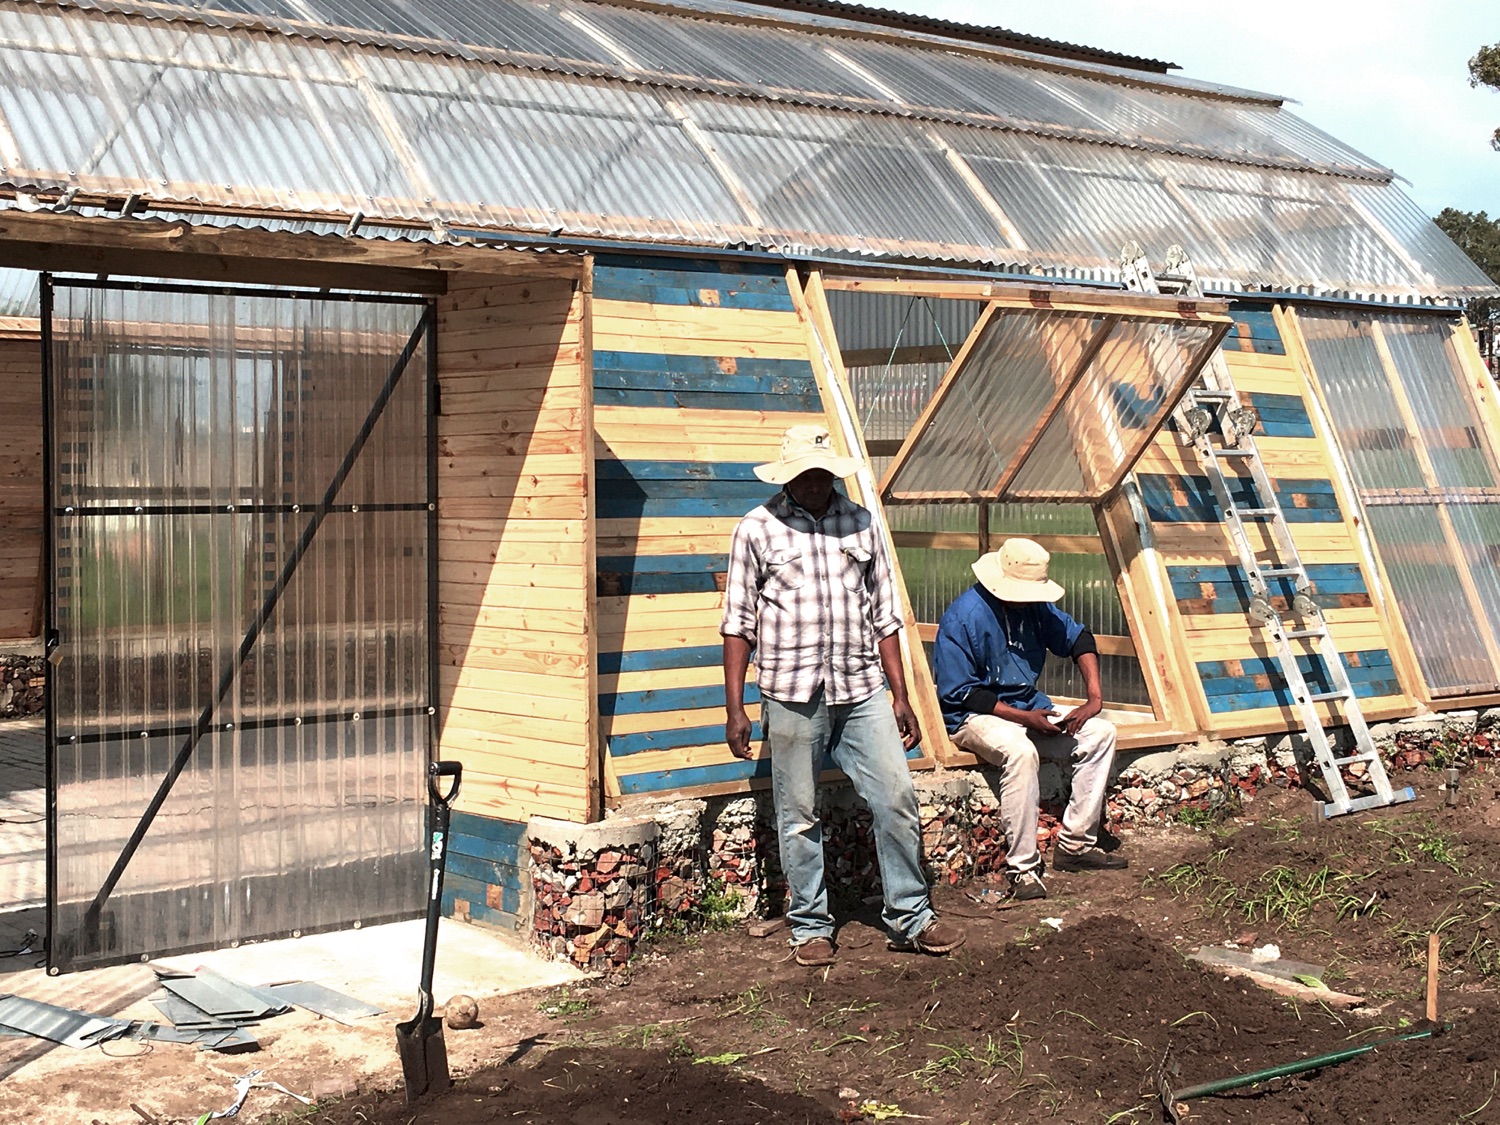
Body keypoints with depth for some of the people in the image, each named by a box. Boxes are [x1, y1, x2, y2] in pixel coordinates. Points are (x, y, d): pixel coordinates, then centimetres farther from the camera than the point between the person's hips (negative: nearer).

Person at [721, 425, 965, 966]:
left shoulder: (860, 523, 9)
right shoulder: (758, 529, 0)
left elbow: (884, 616, 13)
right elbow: (738, 623, 1)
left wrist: (900, 696, 9)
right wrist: (734, 708, -4)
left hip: (863, 690, 3)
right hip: (792, 696, -2)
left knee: (897, 799, 0)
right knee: (799, 817, 5)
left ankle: (910, 917, 12)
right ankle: (810, 926, 18)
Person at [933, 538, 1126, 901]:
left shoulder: (1035, 605, 1)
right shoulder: (963, 617, -20)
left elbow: (1078, 638, 13)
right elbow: (958, 694, -20)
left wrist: (1094, 697, -1)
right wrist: (1024, 718, -24)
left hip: (1029, 707, 8)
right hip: (975, 717, -8)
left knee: (1100, 732, -8)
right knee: (1021, 750, -37)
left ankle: (1076, 845, -4)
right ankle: (1022, 868, -30)